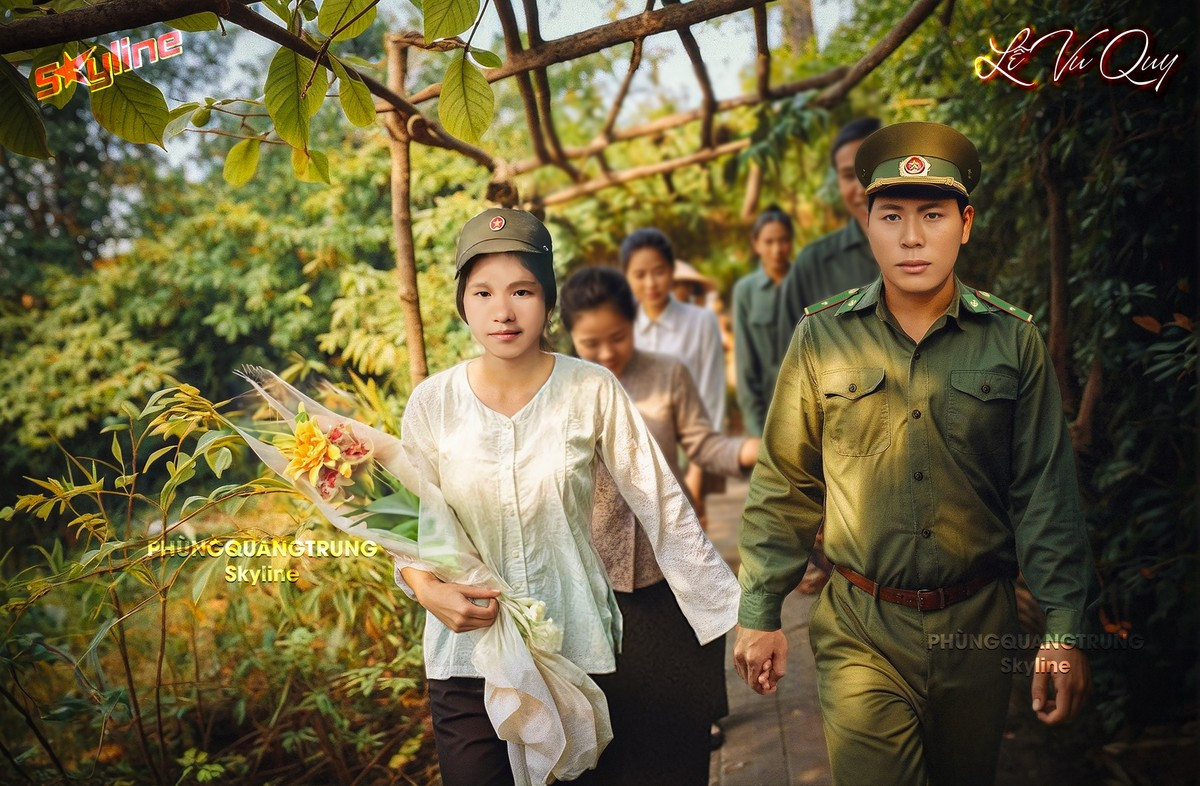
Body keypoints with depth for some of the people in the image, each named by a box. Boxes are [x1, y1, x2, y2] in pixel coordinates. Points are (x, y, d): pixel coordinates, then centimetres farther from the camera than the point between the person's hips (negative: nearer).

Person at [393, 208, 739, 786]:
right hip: (467, 656, 0)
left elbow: (662, 507, -6)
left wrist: (739, 617, -7)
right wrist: (425, 586, -19)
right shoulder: (433, 404, -5)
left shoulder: (592, 391, -8)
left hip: (578, 651, 0)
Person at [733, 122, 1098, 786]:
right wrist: (758, 614, 2)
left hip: (979, 628, 2)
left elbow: (1045, 494, 0)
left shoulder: (1013, 340, -3)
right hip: (861, 633, -1)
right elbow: (783, 488, 2)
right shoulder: (822, 338, -4)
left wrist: (1065, 631, -3)